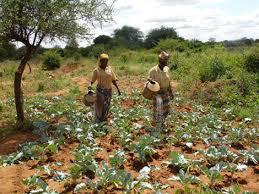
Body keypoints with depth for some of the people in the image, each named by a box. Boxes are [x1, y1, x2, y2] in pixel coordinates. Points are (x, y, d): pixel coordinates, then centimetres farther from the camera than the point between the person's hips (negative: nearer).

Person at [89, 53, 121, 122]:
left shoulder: (109, 68, 4)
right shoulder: (96, 70, -3)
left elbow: (113, 80, 7)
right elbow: (92, 80, 0)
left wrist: (117, 88, 3)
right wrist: (90, 85, -21)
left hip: (108, 90, 3)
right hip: (100, 90, -3)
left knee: (106, 106, 10)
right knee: (99, 105, 2)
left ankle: (104, 118, 27)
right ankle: (98, 120, 17)